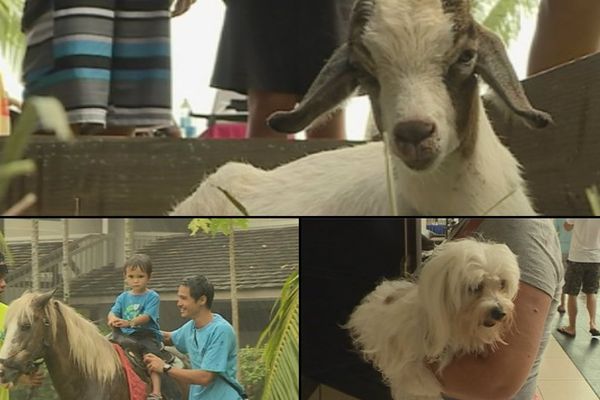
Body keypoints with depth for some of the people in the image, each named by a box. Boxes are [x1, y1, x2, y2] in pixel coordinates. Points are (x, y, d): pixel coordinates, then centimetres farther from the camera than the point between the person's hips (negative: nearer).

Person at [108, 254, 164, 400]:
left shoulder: (152, 296, -4)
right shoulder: (123, 297, 13)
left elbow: (146, 316, -18)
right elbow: (113, 312, 0)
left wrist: (129, 322, -36)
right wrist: (113, 319, -26)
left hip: (147, 335, -6)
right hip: (126, 335, 6)